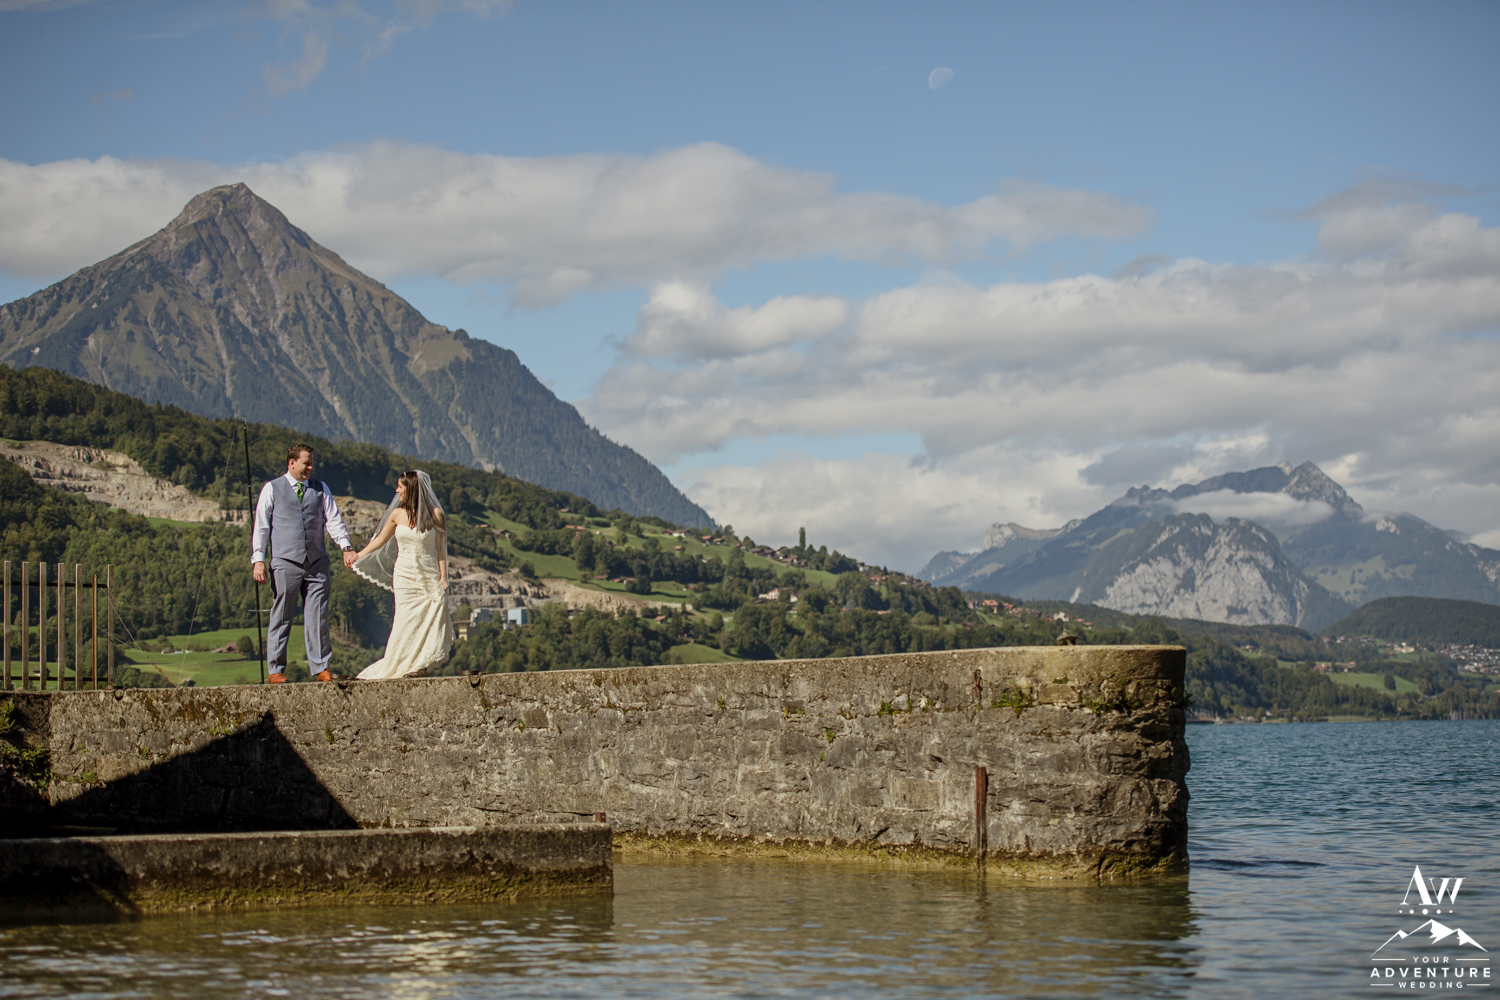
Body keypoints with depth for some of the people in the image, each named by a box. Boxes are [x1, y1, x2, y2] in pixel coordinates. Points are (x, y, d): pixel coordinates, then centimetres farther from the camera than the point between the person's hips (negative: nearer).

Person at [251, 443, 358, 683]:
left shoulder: (321, 488, 13)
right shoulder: (272, 489, 6)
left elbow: (333, 520, 6)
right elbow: (261, 526, 5)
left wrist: (346, 547, -9)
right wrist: (258, 559, -3)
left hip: (316, 562, 2)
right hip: (285, 562, -2)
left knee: (318, 618, 1)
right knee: (281, 618, 1)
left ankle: (321, 668, 7)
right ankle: (276, 670, 7)